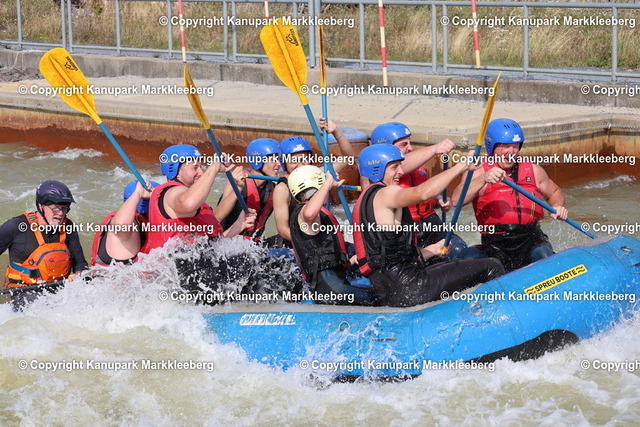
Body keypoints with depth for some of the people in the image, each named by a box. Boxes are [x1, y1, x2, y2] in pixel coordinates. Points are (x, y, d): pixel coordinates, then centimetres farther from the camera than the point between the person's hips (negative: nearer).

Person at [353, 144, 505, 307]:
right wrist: (462, 166, -22)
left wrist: (432, 250, 20)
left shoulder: (364, 200, 22)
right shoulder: (383, 194, -9)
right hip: (407, 289, -11)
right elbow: (422, 193, -31)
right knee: (492, 268, -6)